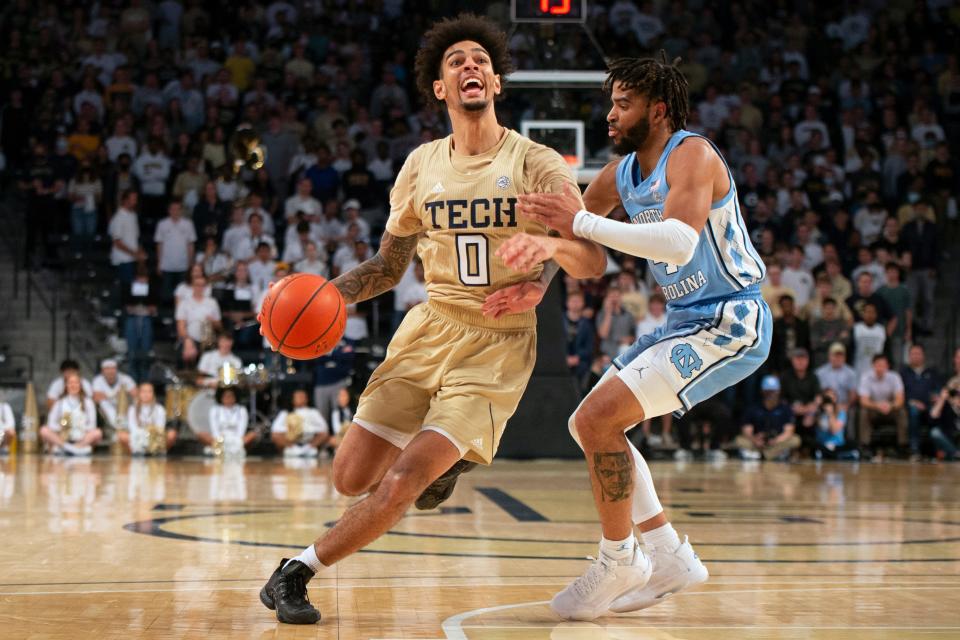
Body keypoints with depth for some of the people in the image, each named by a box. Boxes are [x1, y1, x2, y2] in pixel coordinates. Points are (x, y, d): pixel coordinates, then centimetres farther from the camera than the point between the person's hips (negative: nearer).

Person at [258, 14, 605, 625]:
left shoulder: (537, 165, -6)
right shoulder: (422, 165, 5)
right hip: (430, 328, 4)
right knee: (352, 478, 1)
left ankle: (298, 571, 2)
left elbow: (595, 263, -9)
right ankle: (447, 457, 31)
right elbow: (389, 265, 14)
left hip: (497, 345, -4)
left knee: (400, 484, -17)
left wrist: (553, 242, -32)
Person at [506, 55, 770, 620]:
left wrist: (583, 222, -36)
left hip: (728, 325, -10)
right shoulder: (623, 172, 8)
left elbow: (680, 242, -35)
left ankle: (619, 562, -3)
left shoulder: (692, 155, -18)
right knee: (589, 424, 11)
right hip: (685, 320, 10)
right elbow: (568, 225, 17)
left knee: (598, 419, -19)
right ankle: (673, 560, 17)